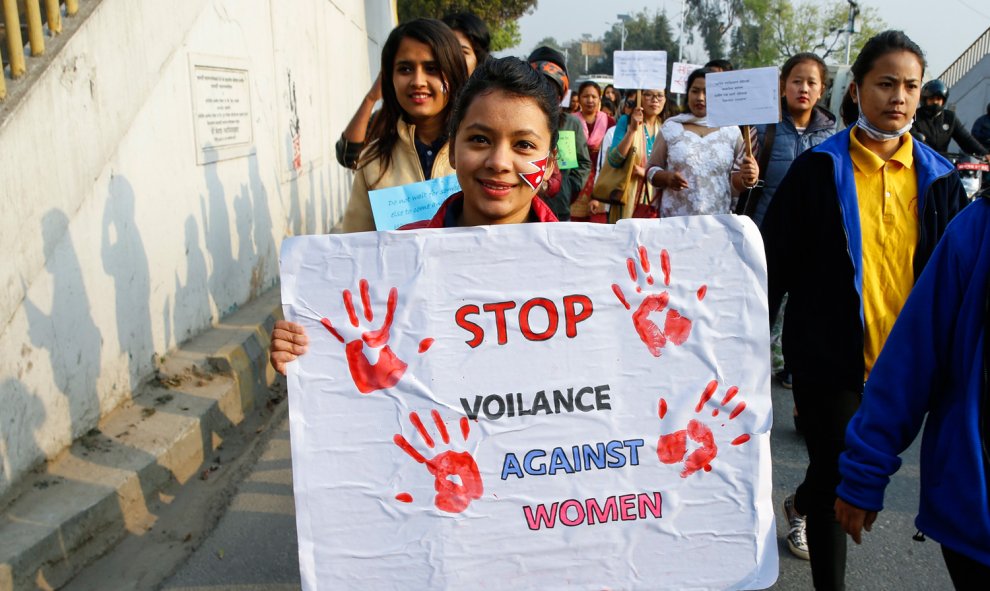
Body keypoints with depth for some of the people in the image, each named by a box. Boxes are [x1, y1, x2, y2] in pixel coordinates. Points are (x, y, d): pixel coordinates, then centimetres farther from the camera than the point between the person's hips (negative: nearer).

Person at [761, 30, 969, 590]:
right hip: (830, 355, -4)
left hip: (905, 359, 4)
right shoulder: (819, 168, -7)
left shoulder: (939, 177, 2)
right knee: (835, 475, 5)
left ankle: (804, 503, 52)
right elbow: (775, 263, -6)